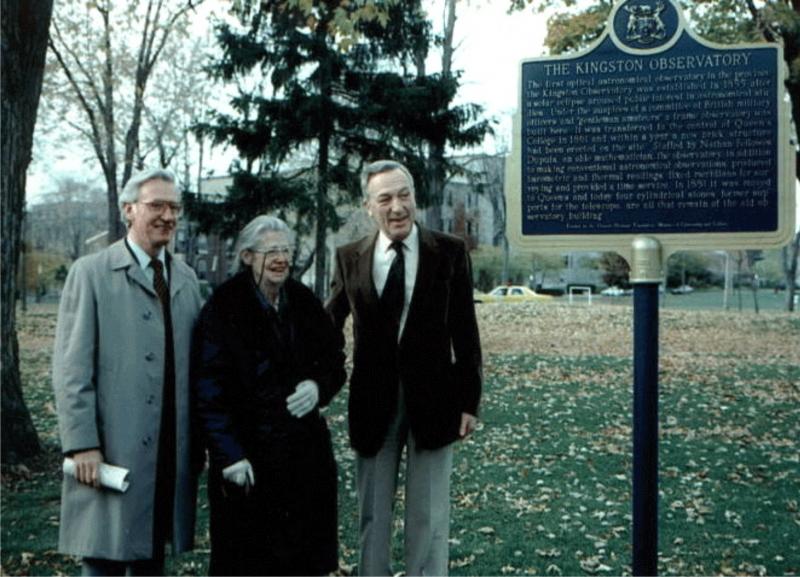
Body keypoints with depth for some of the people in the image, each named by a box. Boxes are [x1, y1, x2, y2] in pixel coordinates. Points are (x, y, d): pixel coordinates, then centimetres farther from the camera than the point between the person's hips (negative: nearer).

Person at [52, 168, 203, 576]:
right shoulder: (91, 273, -2)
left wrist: (198, 442, 11)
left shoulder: (186, 279, 13)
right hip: (111, 450, -5)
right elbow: (71, 367, -8)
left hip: (172, 453, 5)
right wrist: (82, 445, -14)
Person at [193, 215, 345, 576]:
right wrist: (229, 455, -16)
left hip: (305, 450, 5)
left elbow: (334, 361, 14)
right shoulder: (223, 307, -8)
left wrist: (319, 387, -9)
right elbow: (209, 389, -11)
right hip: (248, 455, -5)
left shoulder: (304, 303, 7)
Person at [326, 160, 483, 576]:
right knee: (372, 514, 13)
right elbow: (328, 324, 9)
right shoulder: (350, 258, 0)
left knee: (429, 517, 7)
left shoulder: (450, 252, -4)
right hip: (372, 403, 2)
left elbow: (465, 333, -2)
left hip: (432, 401, -1)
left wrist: (469, 401, -4)